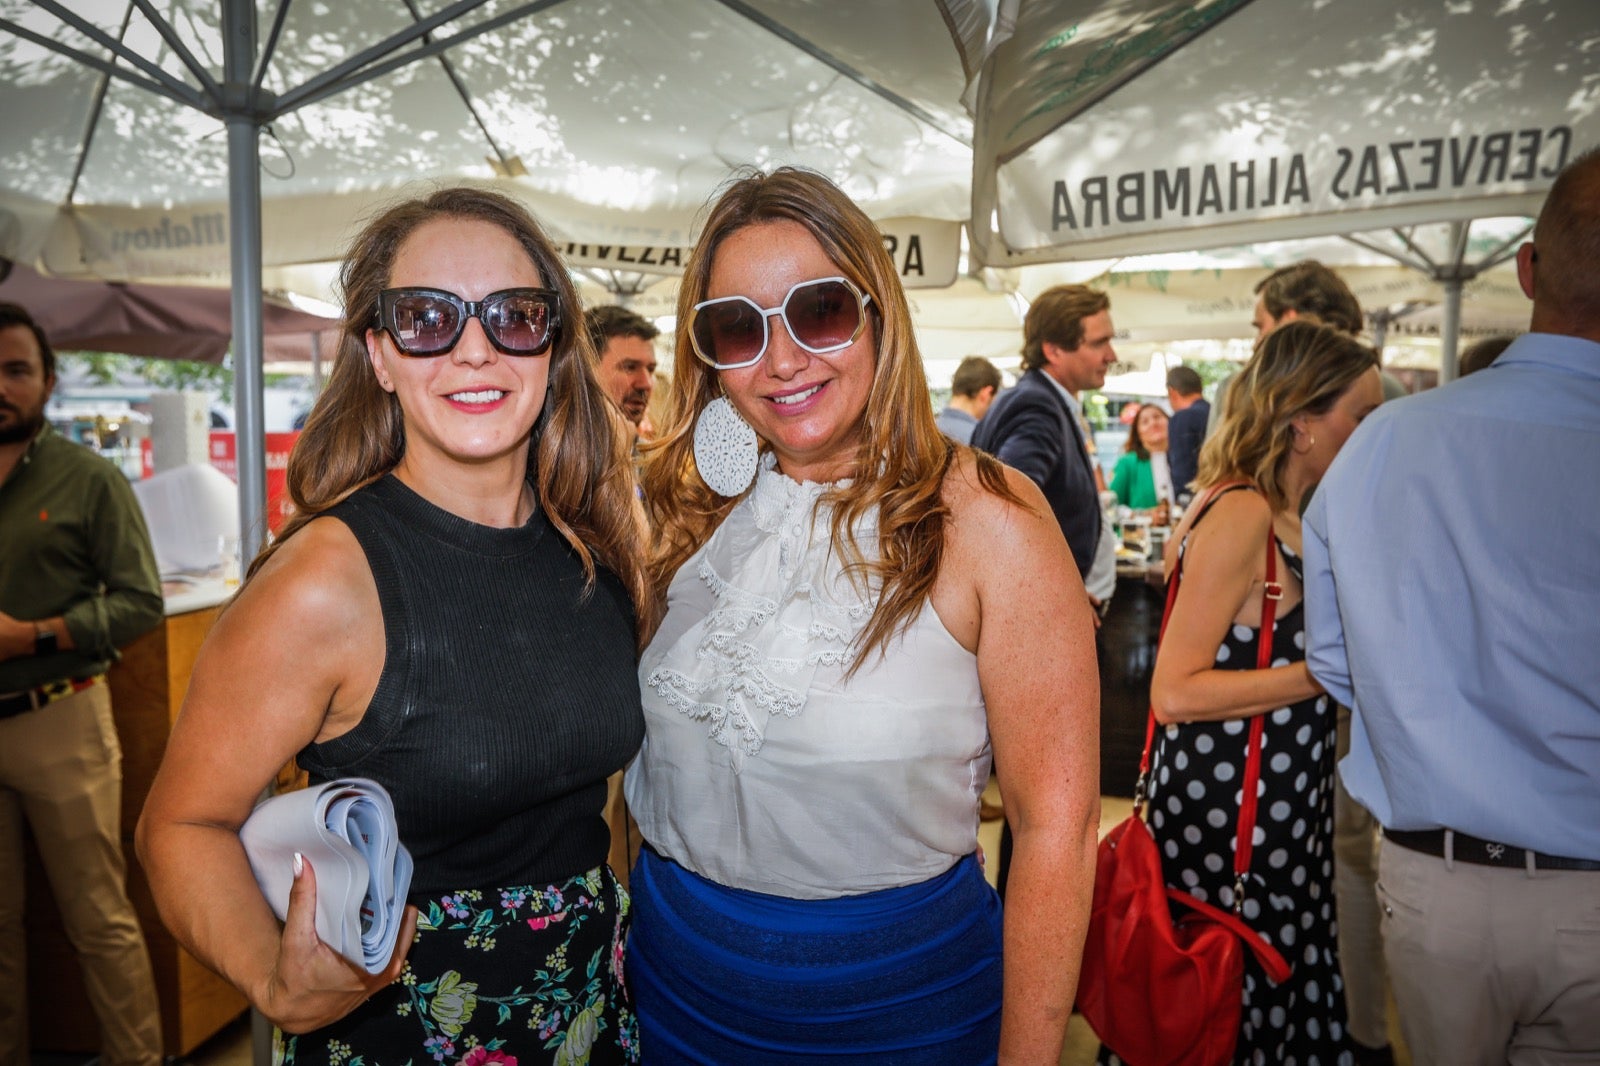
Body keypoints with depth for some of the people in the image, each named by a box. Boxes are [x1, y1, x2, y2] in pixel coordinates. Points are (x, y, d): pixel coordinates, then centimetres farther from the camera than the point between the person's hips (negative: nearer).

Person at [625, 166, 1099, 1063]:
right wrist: (615, 932, 2)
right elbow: (650, 753, 6)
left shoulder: (984, 520, -18)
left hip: (893, 994, -3)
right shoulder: (699, 512, -3)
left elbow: (1057, 825, -16)